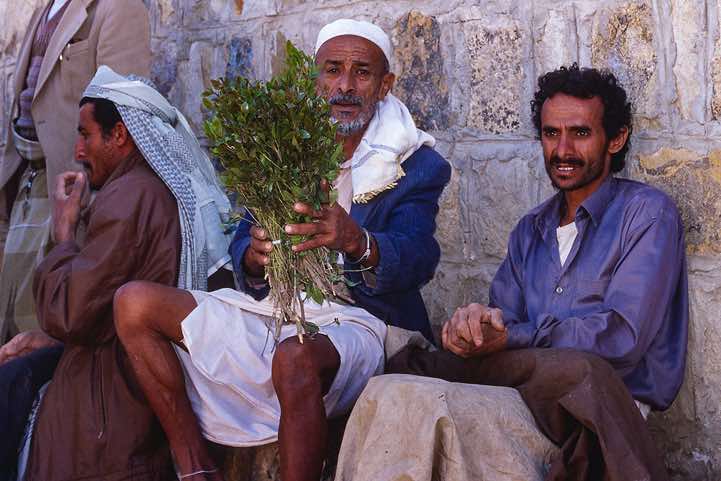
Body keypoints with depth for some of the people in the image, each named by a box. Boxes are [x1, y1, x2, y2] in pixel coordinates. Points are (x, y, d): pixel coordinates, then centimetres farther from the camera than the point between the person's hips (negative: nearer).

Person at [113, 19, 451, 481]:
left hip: (356, 320, -5)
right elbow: (242, 244, 4)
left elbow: (419, 256, -19)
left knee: (296, 357, -40)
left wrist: (357, 241, -43)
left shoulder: (418, 166, -2)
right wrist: (255, 256, -24)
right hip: (272, 308, 5)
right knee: (135, 303, -11)